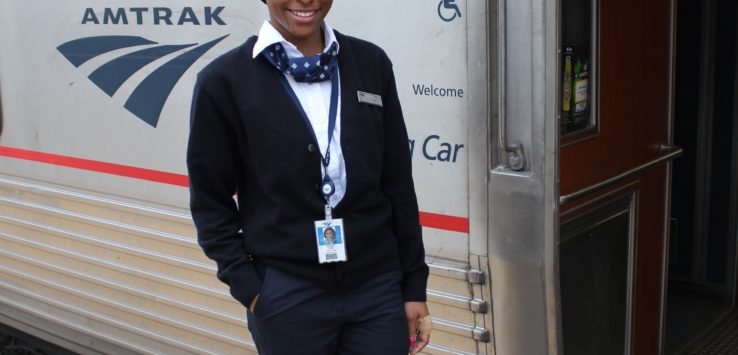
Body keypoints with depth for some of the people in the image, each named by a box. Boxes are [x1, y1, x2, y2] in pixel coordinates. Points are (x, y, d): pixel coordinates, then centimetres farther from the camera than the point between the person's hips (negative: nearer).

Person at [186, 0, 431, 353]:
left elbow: (397, 185, 5)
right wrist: (248, 289, -8)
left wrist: (414, 285, 6)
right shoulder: (224, 81, -6)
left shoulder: (371, 63, 2)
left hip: (378, 290, 2)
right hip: (285, 298, -2)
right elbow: (210, 202, 0)